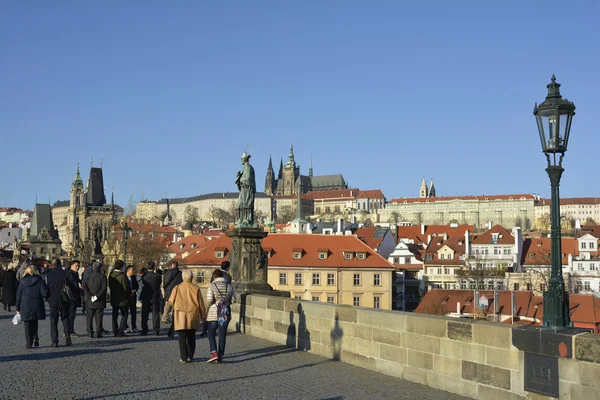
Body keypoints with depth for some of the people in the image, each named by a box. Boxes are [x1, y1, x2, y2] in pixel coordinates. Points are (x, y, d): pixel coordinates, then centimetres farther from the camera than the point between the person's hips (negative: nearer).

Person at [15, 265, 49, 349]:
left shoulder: (23, 281, 1)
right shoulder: (39, 280, -4)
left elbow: (19, 295, 4)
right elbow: (45, 293, -12)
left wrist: (18, 308, 9)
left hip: (25, 307, 0)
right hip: (37, 306, 0)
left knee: (28, 325, 6)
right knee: (34, 323, 17)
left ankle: (29, 343, 4)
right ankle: (35, 338, 0)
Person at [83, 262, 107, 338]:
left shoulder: (88, 276, 4)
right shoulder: (102, 276, -5)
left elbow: (84, 287, -6)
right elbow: (104, 288, -15)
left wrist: (90, 296, -9)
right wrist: (97, 296, -13)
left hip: (90, 301, 2)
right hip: (99, 301, -2)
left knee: (89, 317, 10)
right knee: (98, 318, 3)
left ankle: (90, 333, 9)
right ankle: (98, 333, 2)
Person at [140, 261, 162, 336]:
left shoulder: (144, 276, -8)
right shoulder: (157, 276, -12)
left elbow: (143, 284, 4)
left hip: (145, 298, 1)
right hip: (155, 297, -1)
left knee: (144, 315, 10)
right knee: (155, 314, 6)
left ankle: (144, 330, 12)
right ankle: (156, 330, 6)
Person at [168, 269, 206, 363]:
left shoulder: (177, 288, -3)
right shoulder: (196, 288, 0)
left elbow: (171, 301, -1)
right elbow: (201, 304, 3)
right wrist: (203, 316, 12)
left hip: (180, 316, -1)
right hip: (192, 316, 1)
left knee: (182, 338, 2)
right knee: (191, 337, 14)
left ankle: (183, 358, -2)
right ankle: (190, 356, 16)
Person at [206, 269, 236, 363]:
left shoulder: (212, 285, -9)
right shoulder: (229, 286, 3)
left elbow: (209, 300, -16)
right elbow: (233, 300, 4)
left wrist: (209, 304, 6)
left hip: (214, 313, -3)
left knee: (211, 334, 9)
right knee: (222, 335, 8)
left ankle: (214, 353, -8)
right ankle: (220, 356, 9)